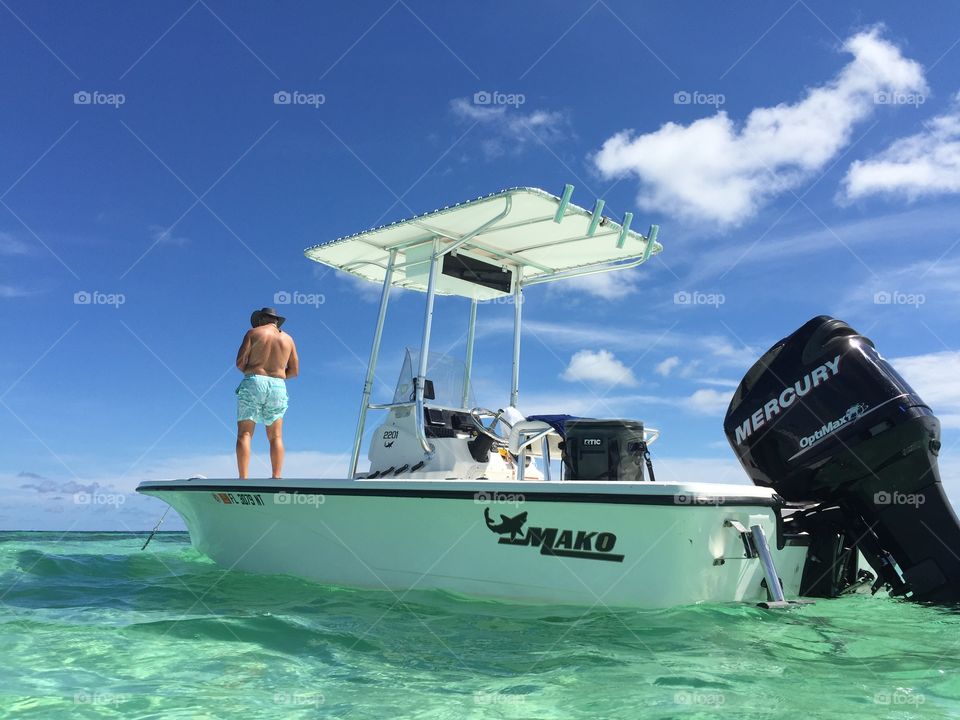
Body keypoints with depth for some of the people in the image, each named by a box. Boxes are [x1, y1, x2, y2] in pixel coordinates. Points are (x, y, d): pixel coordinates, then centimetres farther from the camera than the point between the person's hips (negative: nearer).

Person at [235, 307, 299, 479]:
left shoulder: (253, 333, 5)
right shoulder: (288, 338, 15)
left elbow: (240, 362, -3)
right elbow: (294, 371, 12)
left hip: (253, 383, -3)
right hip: (278, 387, 3)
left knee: (244, 434, -4)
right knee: (275, 437, 5)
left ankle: (243, 479, -15)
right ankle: (276, 477, -8)